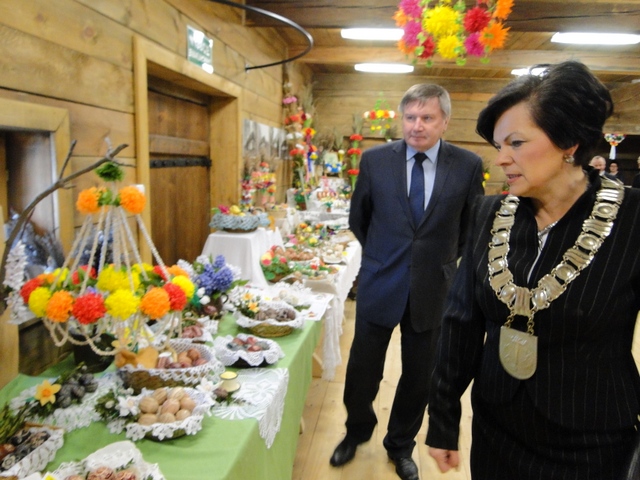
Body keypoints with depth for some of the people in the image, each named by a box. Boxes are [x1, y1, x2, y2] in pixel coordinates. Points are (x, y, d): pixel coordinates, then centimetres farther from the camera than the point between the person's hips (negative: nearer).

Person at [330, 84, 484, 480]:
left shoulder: (468, 165, -6)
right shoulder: (375, 159, -5)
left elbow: (471, 225, 8)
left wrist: (442, 260, 11)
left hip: (433, 287, 0)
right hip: (380, 283, 0)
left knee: (419, 375, 15)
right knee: (363, 370, 11)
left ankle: (401, 445, 40)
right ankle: (357, 432, 41)